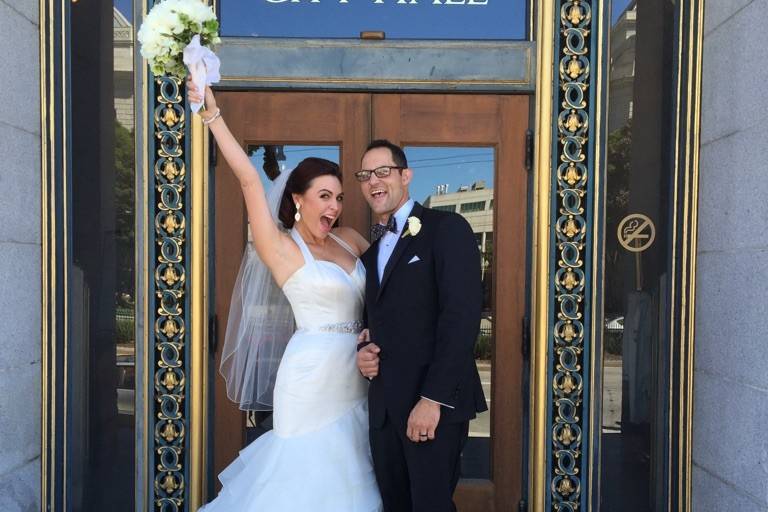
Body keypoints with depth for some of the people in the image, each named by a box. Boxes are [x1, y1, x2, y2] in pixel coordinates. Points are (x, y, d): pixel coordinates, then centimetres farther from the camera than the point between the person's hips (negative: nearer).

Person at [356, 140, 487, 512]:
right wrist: (363, 350, 2)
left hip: (434, 402, -6)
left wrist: (433, 398, -19)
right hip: (384, 405, 7)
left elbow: (462, 315, -14)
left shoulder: (447, 228, -5)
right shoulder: (370, 252, 19)